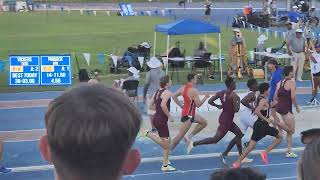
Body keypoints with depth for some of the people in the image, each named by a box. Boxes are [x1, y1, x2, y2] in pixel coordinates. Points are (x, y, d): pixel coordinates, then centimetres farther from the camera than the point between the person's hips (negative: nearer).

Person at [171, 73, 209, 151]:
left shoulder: (183, 88, 3)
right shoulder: (194, 91, -22)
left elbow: (174, 96, 6)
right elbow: (198, 104, -21)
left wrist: (180, 105, 10)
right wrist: (205, 98, -7)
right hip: (188, 115, -10)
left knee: (203, 122, 21)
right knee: (180, 135, -3)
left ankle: (189, 137, 18)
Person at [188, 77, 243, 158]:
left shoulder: (221, 93, 3)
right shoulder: (234, 95, -18)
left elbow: (210, 101, 1)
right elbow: (236, 109, -20)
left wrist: (218, 106, 15)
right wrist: (238, 101, -4)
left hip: (223, 117, 9)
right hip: (226, 121, -9)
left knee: (239, 134, 19)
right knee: (215, 139, -6)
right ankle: (193, 144, -10)